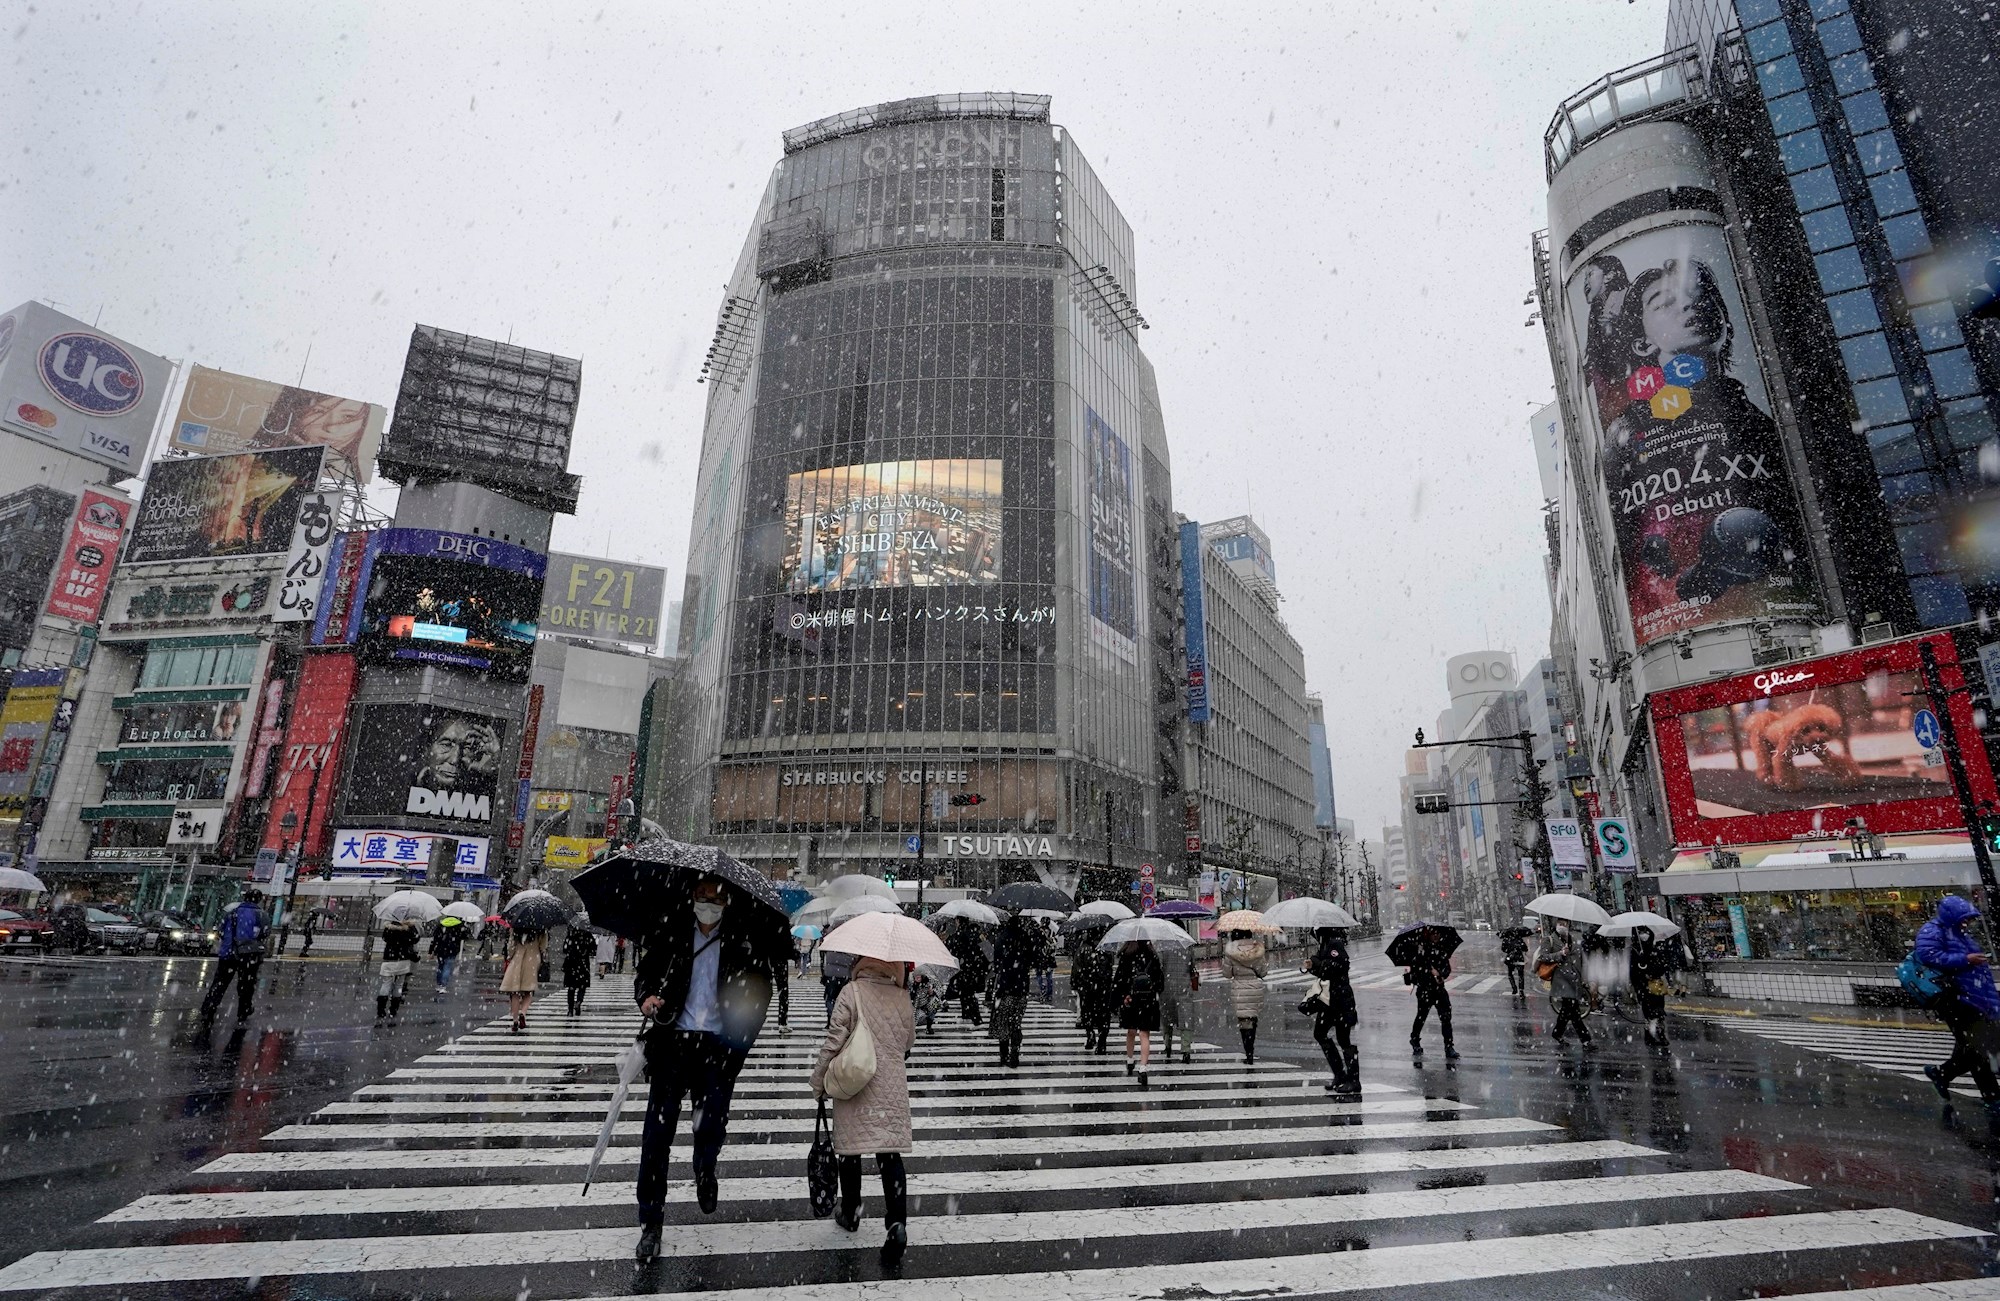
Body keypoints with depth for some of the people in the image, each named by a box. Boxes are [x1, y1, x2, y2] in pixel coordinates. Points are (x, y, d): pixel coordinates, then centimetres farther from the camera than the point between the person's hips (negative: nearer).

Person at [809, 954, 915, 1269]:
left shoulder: (852, 991, -10)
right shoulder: (902, 997, 0)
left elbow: (834, 1040, -11)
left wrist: (819, 1079, 1)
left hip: (854, 1087, -2)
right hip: (893, 1088, 2)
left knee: (850, 1149, 15)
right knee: (891, 1154, 5)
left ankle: (850, 1213, 32)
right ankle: (896, 1225, -5)